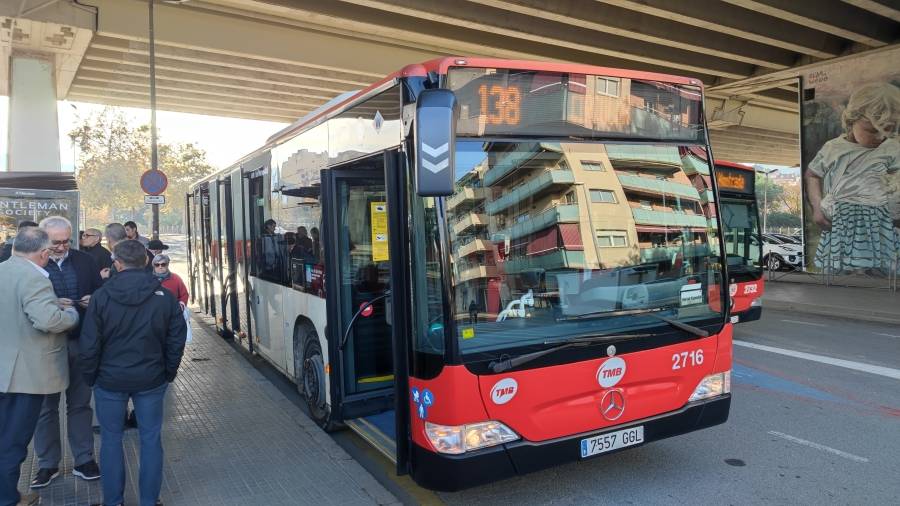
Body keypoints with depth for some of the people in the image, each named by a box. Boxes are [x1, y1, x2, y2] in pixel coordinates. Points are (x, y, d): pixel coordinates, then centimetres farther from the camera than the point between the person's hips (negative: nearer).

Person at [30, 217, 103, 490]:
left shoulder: (84, 261, 3)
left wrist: (93, 301, -11)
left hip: (80, 342, 2)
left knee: (80, 404, 12)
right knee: (46, 407, 11)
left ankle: (84, 460, 23)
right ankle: (47, 464, 25)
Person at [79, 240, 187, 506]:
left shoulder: (101, 296, -10)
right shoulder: (164, 296, -5)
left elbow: (89, 344, -7)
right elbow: (177, 339, -2)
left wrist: (91, 375, 7)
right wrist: (168, 373, 9)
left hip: (110, 380, -1)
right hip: (151, 380, 1)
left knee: (111, 439, 14)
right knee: (151, 439, 10)